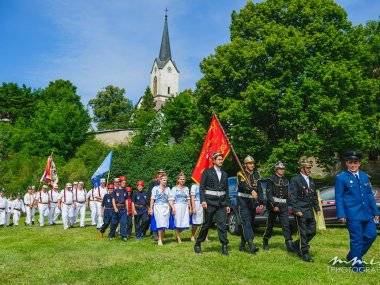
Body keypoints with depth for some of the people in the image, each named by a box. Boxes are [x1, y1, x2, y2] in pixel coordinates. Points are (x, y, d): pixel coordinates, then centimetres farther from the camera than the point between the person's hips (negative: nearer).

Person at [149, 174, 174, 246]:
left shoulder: (167, 189, 12)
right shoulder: (155, 188, 3)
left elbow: (169, 199, 10)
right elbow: (152, 199, 2)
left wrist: (172, 207, 0)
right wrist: (151, 208, -2)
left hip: (166, 207, 3)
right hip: (158, 207, -3)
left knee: (165, 224, 1)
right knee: (160, 223, -12)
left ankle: (161, 238, 12)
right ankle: (160, 240, -7)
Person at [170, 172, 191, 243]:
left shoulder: (186, 188, 12)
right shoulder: (174, 189, 0)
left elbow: (188, 199, 14)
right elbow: (172, 199, -4)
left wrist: (189, 208, 10)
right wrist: (173, 208, -13)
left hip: (185, 207, 4)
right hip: (177, 207, -4)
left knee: (185, 223, -1)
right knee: (178, 223, -1)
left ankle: (177, 234, 22)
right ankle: (178, 238, 13)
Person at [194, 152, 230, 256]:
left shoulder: (224, 174, 14)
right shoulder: (207, 172, 0)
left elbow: (226, 190, 17)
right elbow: (202, 187, -4)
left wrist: (227, 204, 13)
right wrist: (203, 200, -15)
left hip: (221, 203, 4)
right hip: (210, 202, -4)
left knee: (222, 225, -3)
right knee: (207, 224, 3)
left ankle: (224, 247, 0)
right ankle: (197, 244, 19)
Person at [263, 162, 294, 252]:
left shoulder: (285, 181, 14)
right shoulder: (271, 180, -4)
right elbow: (269, 194, -11)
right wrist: (273, 206, -18)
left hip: (283, 207, 4)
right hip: (273, 205, -4)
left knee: (286, 226, -5)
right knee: (270, 225, 5)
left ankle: (289, 244, -7)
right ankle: (265, 242, 22)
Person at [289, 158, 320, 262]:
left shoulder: (311, 180, 15)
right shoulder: (295, 180, -8)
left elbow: (315, 196, 21)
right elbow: (292, 196, -12)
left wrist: (317, 208, 14)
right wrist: (296, 210, -18)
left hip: (310, 210, 7)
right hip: (300, 211, -7)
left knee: (312, 231, 9)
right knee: (303, 233, -2)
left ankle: (297, 245, 27)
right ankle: (304, 253, 8)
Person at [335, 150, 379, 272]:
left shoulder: (365, 176, 14)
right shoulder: (341, 177, -3)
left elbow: (370, 195, 17)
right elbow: (338, 197, -5)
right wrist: (341, 215, -12)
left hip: (367, 213, 6)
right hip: (353, 214, -6)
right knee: (356, 238, -2)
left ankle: (353, 256, 23)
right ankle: (356, 262, 15)